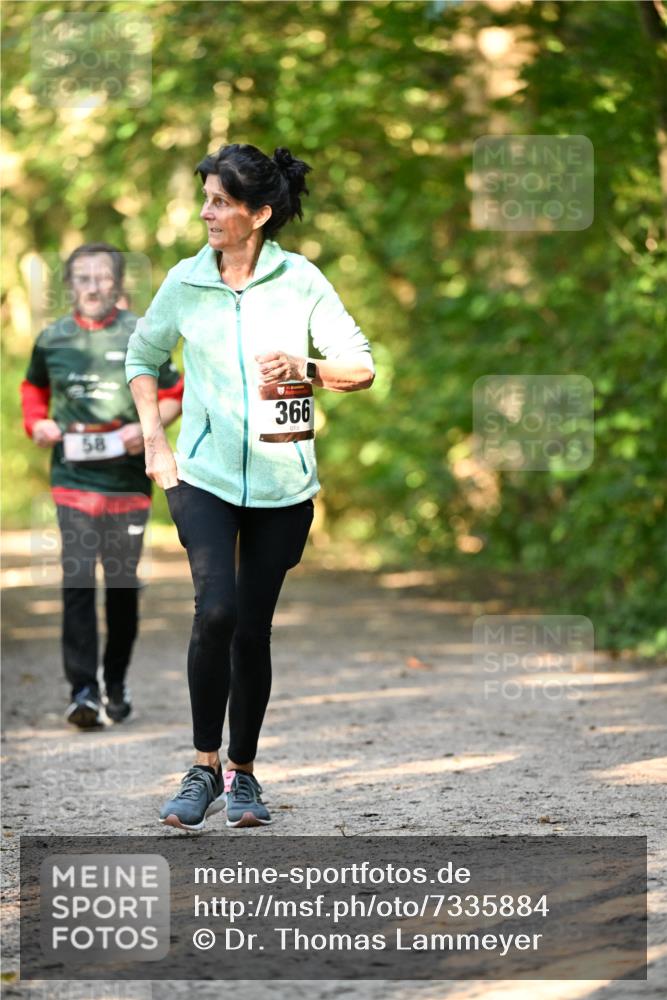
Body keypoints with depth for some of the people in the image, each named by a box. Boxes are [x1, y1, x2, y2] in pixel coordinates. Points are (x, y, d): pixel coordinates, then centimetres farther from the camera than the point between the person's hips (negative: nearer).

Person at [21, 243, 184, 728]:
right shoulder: (52, 339, 5)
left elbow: (173, 396, 7)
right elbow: (33, 388, 22)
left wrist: (147, 428, -10)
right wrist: (37, 422, 2)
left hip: (128, 480, 0)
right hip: (72, 479, 0)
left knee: (123, 584, 8)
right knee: (77, 581, -11)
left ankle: (117, 679, 27)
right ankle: (82, 689, -11)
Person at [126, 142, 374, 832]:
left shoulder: (300, 280, -3)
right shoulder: (185, 281, 1)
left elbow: (362, 368, -1)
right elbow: (142, 355, 17)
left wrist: (305, 368, -20)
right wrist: (153, 439, 7)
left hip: (281, 483, 0)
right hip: (204, 475, 0)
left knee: (254, 626, 5)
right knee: (216, 609, -19)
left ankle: (242, 773, 21)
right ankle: (204, 769, -7)